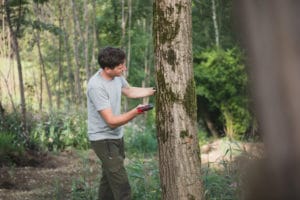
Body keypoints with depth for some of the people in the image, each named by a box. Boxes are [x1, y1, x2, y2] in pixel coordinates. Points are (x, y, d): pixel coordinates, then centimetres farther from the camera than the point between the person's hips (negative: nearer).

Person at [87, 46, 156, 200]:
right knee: (122, 187, -14)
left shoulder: (116, 75, -4)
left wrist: (155, 90, 14)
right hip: (103, 140, -9)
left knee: (109, 179, 20)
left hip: (117, 136, 9)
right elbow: (111, 121, -29)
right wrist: (135, 112, -41)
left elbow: (129, 91, 19)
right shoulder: (96, 87, -29)